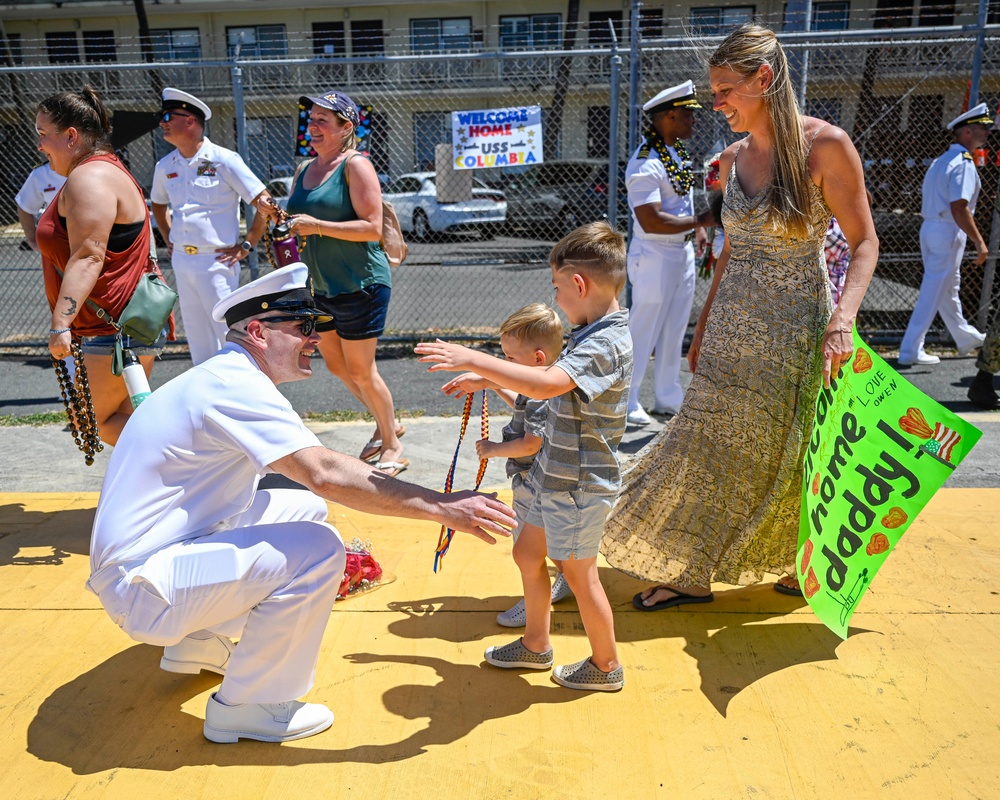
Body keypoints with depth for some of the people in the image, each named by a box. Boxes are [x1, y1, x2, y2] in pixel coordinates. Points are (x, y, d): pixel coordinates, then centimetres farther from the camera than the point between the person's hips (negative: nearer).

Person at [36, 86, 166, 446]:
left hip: (118, 330, -11)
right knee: (121, 420, 12)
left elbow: (87, 258, -27)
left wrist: (60, 325, -33)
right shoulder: (104, 171, 19)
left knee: (95, 422, -7)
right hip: (118, 326, 11)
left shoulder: (89, 179, -15)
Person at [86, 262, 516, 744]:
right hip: (142, 590, -10)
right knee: (318, 549, -21)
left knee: (304, 509, 12)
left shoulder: (222, 377, 10)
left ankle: (199, 643, 21)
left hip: (137, 556, 10)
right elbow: (323, 473, -30)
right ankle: (243, 708, -4)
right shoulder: (235, 383, -20)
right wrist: (441, 507, -28)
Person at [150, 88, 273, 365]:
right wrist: (170, 241, 17)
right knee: (197, 341, 12)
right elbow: (158, 204, 29)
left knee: (231, 337, -4)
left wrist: (246, 245, -10)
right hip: (181, 262, 6)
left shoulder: (223, 160, -8)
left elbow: (265, 204, -10)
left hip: (216, 261, -6)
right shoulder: (165, 166, 9)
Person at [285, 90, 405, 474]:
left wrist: (317, 226, -22)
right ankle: (387, 425, 36)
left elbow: (372, 228, -19)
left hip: (359, 284, -8)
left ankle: (393, 447, 18)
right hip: (320, 285, 8)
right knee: (336, 365, 16)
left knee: (360, 370, -1)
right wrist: (285, 225, 0)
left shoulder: (355, 165, -11)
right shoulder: (303, 170, 13)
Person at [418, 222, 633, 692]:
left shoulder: (607, 343, -25)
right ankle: (535, 645, 40)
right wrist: (485, 379, 18)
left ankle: (606, 666, 30)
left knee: (578, 574, 7)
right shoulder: (592, 335, 8)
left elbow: (546, 384, -42)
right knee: (527, 554, 20)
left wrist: (473, 359, -40)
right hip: (555, 476, 10)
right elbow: (551, 379, 23)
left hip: (579, 485, -10)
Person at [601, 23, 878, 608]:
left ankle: (800, 563, 33)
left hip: (795, 329, -5)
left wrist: (843, 319, -25)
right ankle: (692, 575, 23)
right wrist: (704, 327, 16)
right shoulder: (734, 159, 7)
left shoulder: (825, 145, -11)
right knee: (711, 448, 8)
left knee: (790, 453, 8)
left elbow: (865, 242, -9)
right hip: (732, 331, 6)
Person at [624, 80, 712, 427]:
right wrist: (700, 221, -23)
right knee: (643, 329, -1)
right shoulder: (645, 164, -22)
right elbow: (651, 222, -29)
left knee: (674, 330, 16)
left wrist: (699, 230, 13)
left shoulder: (679, 150, 9)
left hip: (683, 253, 9)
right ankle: (625, 402, 12)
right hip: (654, 258, -9)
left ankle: (667, 397, 29)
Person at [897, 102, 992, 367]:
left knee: (948, 287, 19)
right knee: (934, 292, -5)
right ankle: (911, 350, -3)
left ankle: (966, 338, 36)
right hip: (948, 232, -10)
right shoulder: (964, 163, -15)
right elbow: (959, 208, -24)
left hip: (928, 228, 10)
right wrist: (980, 242, -23)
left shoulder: (940, 160, 15)